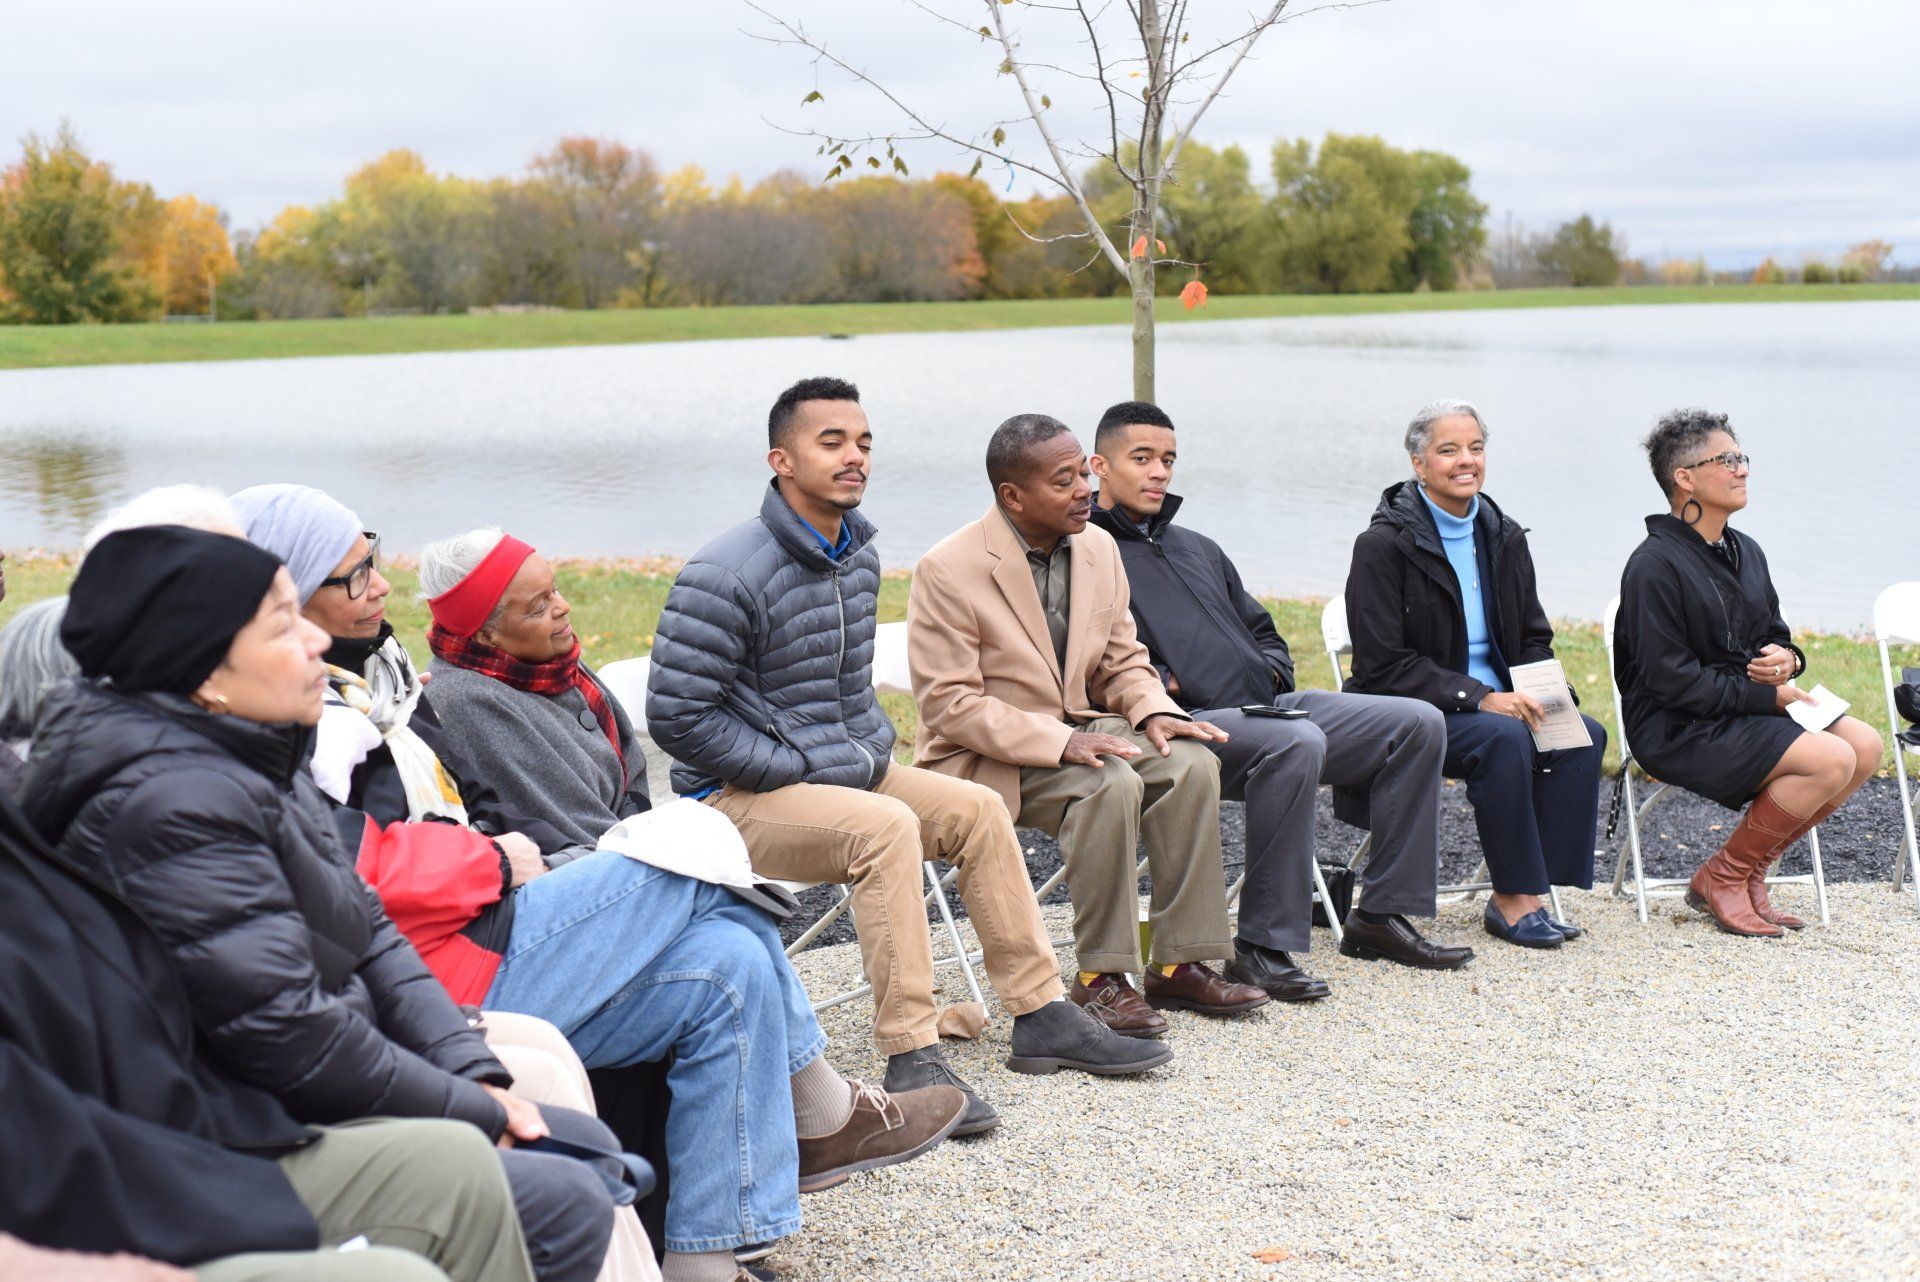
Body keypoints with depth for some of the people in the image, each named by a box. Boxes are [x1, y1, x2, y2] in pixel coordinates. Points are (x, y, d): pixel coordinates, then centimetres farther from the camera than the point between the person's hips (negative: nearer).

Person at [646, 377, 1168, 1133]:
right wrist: (795, 767, -18)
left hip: (847, 773, 9)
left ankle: (1042, 1016, 3)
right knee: (887, 826, -31)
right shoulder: (726, 576, -20)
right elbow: (677, 715, -21)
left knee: (977, 810, -3)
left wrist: (874, 747, 6)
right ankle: (911, 1060, -29)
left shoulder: (859, 557, 8)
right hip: (740, 797, -9)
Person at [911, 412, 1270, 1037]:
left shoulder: (1098, 547, 4)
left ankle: (1181, 963, -12)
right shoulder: (948, 569, -16)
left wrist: (1154, 711, -11)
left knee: (1192, 763, -18)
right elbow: (949, 703, -19)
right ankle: (1099, 978, -21)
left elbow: (1123, 660, 13)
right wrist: (1058, 742, -30)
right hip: (984, 758, -6)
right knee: (1111, 785, -32)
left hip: (1077, 729, 7)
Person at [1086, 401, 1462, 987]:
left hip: (1269, 705, 9)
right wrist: (1167, 685, -19)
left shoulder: (1198, 548, 29)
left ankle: (1379, 915, 0)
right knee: (1298, 743, -38)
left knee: (1418, 722, -3)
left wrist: (1269, 671, 11)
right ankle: (1261, 946, -28)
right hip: (1188, 722, -9)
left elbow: (1264, 632, 32)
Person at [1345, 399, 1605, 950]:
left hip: (1498, 703, 7)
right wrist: (1478, 698, -23)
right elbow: (1384, 666, -15)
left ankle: (1520, 894, -14)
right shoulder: (1383, 544, -10)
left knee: (1585, 734, -19)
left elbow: (1534, 640, 16)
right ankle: (1515, 898, -20)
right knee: (1503, 736, -33)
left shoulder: (1504, 537, 11)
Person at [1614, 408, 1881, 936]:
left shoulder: (1745, 551, 13)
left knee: (1865, 746, -9)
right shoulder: (1654, 565, -14)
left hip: (1746, 711, 9)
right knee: (1831, 759, -24)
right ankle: (1723, 878, -6)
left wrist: (1786, 659, -3)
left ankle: (1749, 871, 0)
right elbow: (1673, 682, -19)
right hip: (1676, 729, -9)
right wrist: (1767, 696, -16)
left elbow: (1775, 636, 22)